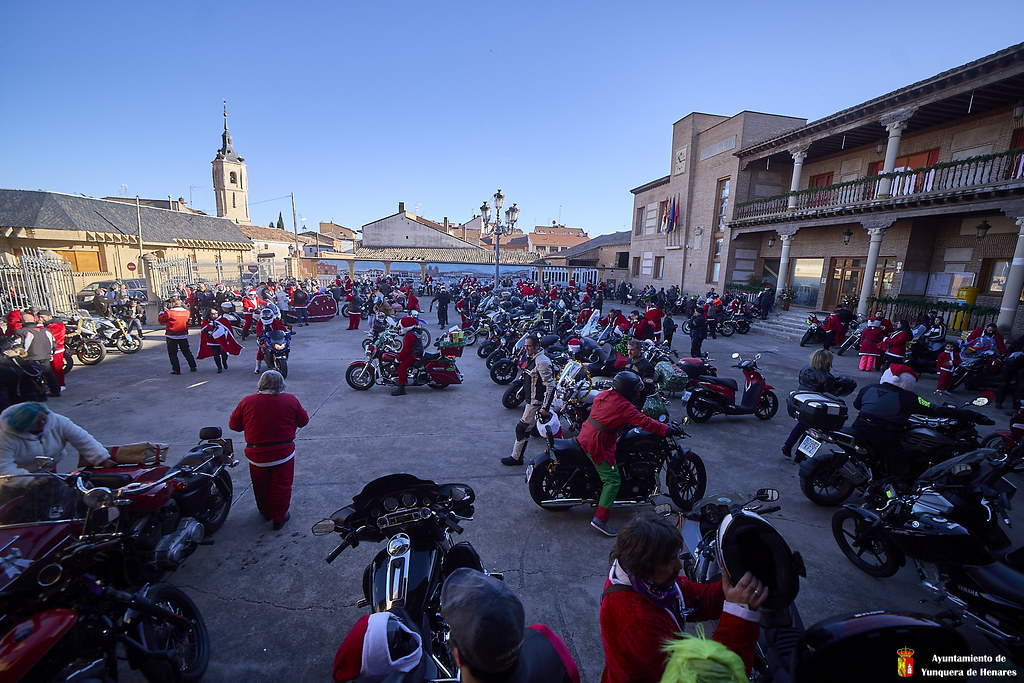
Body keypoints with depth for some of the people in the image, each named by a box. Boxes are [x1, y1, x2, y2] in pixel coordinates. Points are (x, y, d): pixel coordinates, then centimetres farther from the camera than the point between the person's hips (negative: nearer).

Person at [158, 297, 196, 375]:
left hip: (171, 336, -4)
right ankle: (193, 366, 16)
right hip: (183, 336, 4)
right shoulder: (187, 312, -1)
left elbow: (160, 319, -4)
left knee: (172, 354, 6)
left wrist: (162, 312, 15)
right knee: (187, 352, 16)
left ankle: (176, 370, 6)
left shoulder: (169, 312, -15)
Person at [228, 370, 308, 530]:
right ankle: (279, 518, 22)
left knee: (261, 487, 22)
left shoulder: (246, 402, -5)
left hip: (256, 455, 2)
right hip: (283, 453, -2)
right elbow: (303, 421, 2)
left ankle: (266, 513, 41)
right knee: (281, 487, 12)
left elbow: (233, 424, 4)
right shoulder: (290, 400, -7)